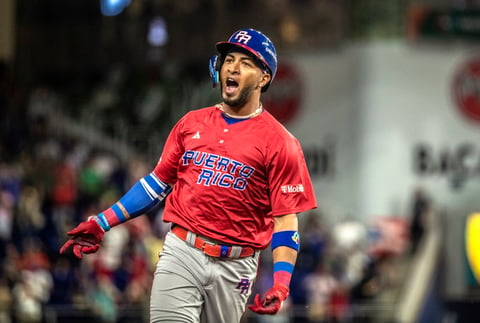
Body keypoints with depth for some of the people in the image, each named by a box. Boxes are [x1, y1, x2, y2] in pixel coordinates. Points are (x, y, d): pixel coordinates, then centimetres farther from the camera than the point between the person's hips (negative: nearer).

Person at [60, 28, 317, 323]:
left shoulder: (279, 142, -2)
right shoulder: (192, 123, 11)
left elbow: (285, 219, -6)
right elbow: (159, 181, 18)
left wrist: (281, 283, -19)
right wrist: (103, 223, 12)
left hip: (234, 268, -2)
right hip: (181, 253, 2)